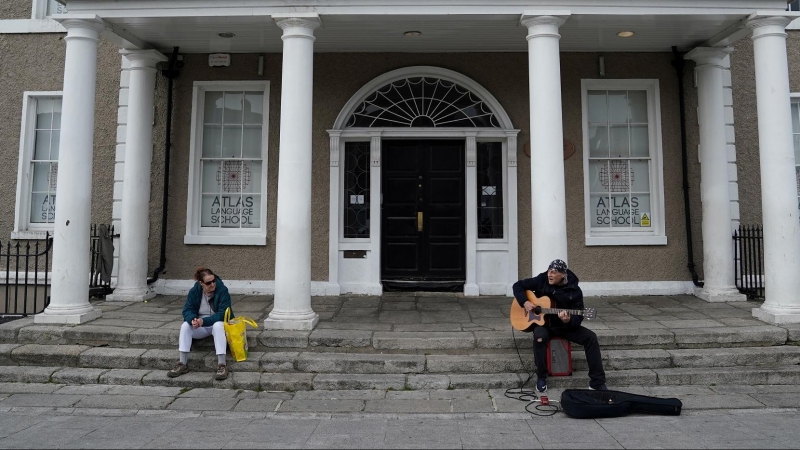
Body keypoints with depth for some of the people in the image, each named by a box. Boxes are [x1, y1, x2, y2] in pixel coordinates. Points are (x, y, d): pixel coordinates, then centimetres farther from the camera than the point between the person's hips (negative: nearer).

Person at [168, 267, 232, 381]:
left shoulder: (222, 290, -17)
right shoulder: (194, 291, -6)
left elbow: (222, 314, -22)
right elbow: (188, 310, -8)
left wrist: (204, 321, -33)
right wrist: (192, 320, -32)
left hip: (217, 323, -4)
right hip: (200, 326, 4)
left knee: (218, 326, -37)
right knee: (185, 325, -24)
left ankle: (222, 365, -38)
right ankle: (183, 364, -19)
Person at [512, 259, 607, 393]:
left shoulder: (574, 291, -13)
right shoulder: (541, 280, -10)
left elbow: (578, 318, -14)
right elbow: (518, 285, -1)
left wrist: (568, 320, -38)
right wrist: (525, 302, -17)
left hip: (566, 326, 1)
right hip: (543, 323, -1)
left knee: (591, 337, -21)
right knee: (539, 336, -36)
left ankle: (597, 382, -12)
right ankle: (541, 377, -17)